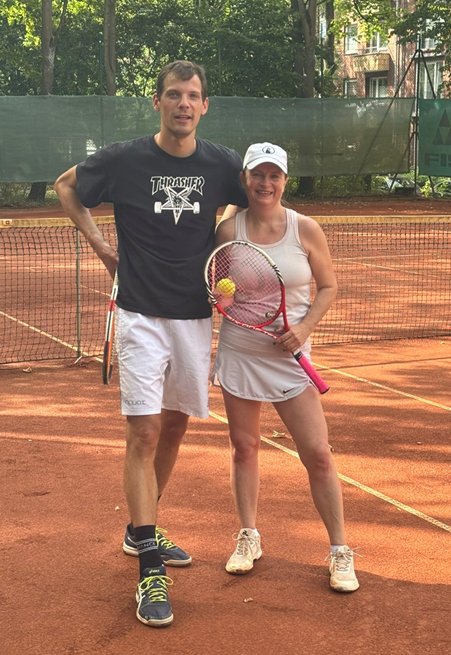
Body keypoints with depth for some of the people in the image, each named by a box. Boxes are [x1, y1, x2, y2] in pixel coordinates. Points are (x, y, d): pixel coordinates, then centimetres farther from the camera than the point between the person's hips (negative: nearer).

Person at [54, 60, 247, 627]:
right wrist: (99, 244, 2)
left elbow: (243, 204, 20)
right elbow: (66, 185, 10)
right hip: (142, 316, -4)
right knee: (143, 433, -10)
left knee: (175, 426, 14)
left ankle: (141, 532, 34)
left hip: (196, 316, 4)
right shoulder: (124, 160, -8)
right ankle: (150, 571, -6)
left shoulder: (222, 164, -1)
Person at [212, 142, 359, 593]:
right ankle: (248, 538, 28)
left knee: (317, 454, -4)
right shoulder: (229, 230, -3)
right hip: (238, 355, 1)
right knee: (244, 447, 10)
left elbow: (328, 287, 4)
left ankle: (339, 551, 9)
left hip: (289, 357, -1)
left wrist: (305, 327, -12)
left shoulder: (305, 230, -5)